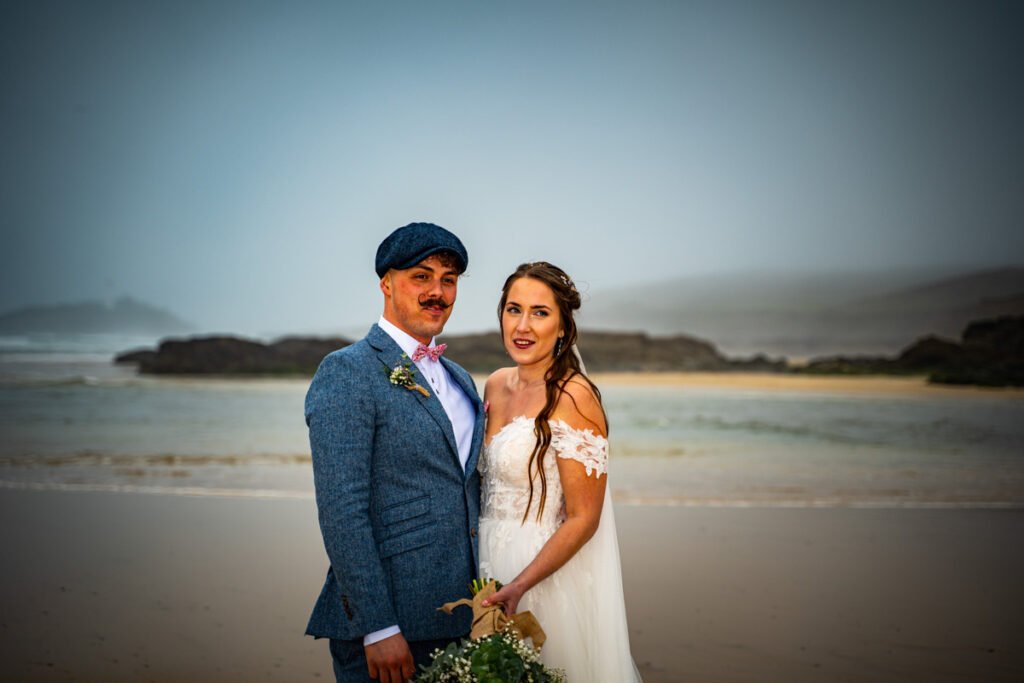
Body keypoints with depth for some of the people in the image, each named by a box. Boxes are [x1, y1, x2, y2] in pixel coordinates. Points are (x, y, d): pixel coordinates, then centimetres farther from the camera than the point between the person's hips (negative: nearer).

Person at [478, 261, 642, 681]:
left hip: (549, 574, -7)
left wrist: (519, 586, -24)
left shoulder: (573, 396, -17)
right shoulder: (496, 385, 4)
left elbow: (583, 519, -18)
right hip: (491, 563, 7)